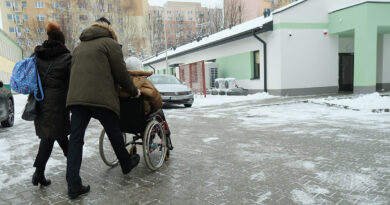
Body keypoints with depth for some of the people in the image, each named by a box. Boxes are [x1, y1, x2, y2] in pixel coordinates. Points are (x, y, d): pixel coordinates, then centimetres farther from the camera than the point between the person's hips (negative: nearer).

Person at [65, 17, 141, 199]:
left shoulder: (79, 47, 24)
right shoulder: (110, 43, 3)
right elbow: (120, 73, -1)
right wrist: (134, 92, 10)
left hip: (76, 97, 6)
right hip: (101, 98, -5)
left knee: (75, 139, 3)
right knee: (114, 133, 12)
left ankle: (73, 185, 3)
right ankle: (126, 164, 32)